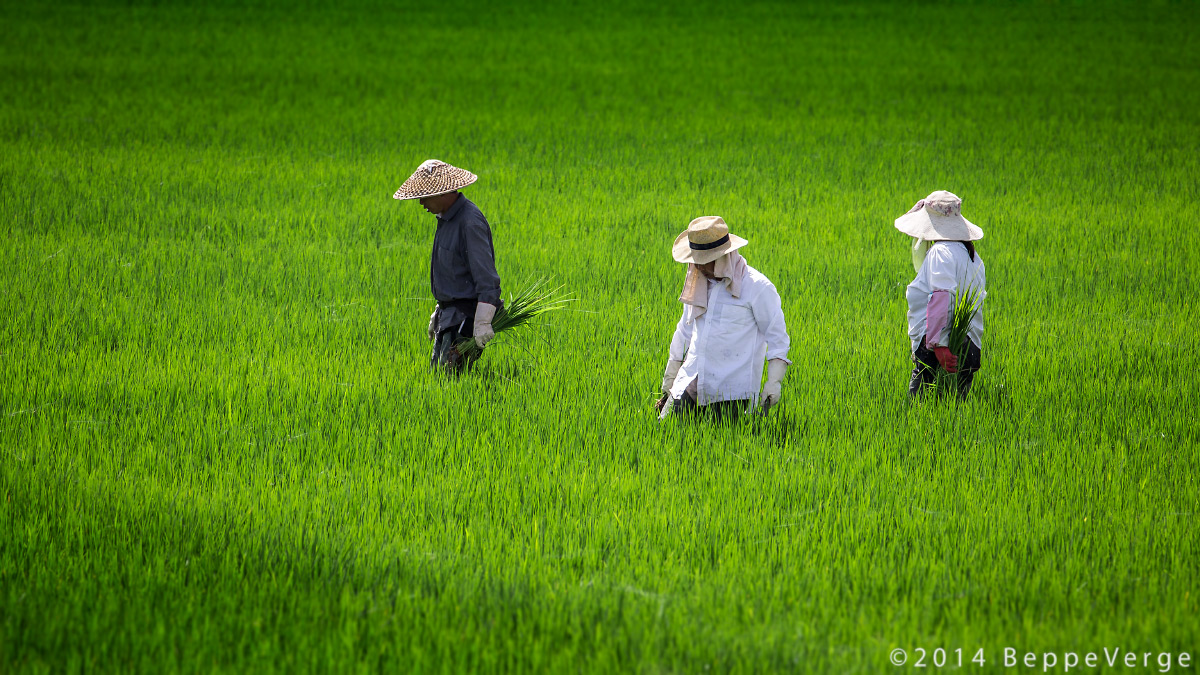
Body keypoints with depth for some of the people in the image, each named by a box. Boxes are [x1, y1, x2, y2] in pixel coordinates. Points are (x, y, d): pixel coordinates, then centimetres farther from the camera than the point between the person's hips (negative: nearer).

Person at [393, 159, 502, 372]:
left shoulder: (470, 222, -19)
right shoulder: (446, 217, 12)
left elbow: (487, 278, -23)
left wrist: (482, 323, -27)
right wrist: (439, 312, 26)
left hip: (466, 315, -10)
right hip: (449, 315, 10)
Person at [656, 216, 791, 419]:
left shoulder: (757, 287, -7)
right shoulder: (698, 284, 13)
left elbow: (777, 337, -4)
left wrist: (774, 383, -12)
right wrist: (668, 385, 24)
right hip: (690, 385, 5)